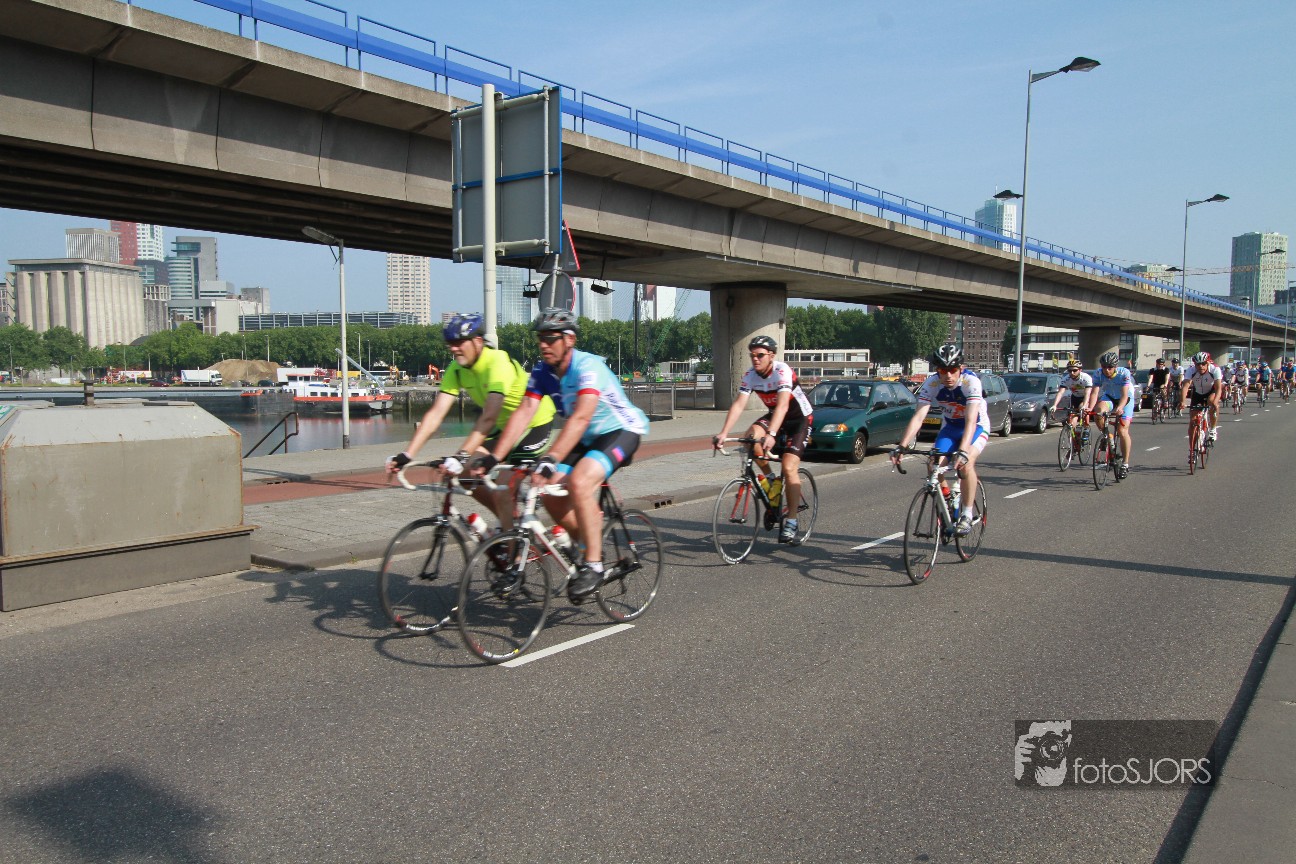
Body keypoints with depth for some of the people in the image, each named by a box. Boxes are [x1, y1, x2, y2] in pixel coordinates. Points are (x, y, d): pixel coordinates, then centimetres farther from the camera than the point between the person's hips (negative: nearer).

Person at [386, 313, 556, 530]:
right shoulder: (457, 369, -8)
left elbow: (489, 417, -40)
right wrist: (407, 455, -22)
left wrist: (462, 456, -49)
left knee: (503, 486, -19)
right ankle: (509, 522, 12)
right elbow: (435, 413, -14)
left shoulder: (499, 363, -30)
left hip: (535, 423, -7)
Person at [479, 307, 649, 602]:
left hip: (621, 430, -7)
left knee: (579, 483, -31)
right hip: (587, 438, 8)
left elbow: (580, 418, -40)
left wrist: (549, 460, -51)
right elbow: (523, 413, -13)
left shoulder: (589, 367, -28)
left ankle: (593, 566, -18)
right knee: (552, 497, -8)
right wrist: (492, 458, -24)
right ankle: (592, 547, 16)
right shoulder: (542, 372, -6)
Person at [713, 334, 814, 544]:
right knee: (751, 436, -26)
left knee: (789, 468, -17)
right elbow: (738, 404, -21)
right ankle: (769, 478, -3)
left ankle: (791, 523, -7)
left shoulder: (782, 371, -29)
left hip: (800, 417, -5)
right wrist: (723, 433, -34)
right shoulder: (750, 375, -13)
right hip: (774, 414, 5)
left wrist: (771, 435, -55)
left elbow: (782, 405, -41)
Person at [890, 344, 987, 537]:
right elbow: (918, 417, -28)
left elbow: (970, 421, -41)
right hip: (949, 427, 4)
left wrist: (962, 451, -55)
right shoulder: (931, 384, -23)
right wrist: (901, 446, -40)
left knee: (965, 464, -29)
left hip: (977, 426, -4)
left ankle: (967, 516, -15)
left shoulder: (971, 382, -32)